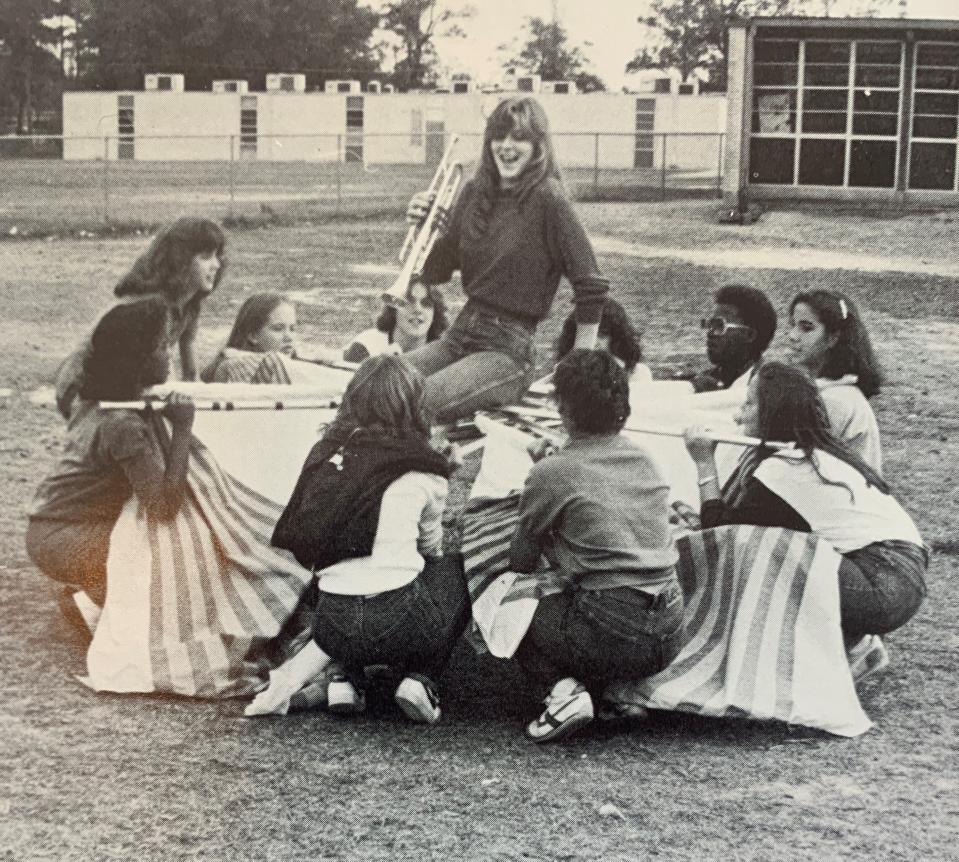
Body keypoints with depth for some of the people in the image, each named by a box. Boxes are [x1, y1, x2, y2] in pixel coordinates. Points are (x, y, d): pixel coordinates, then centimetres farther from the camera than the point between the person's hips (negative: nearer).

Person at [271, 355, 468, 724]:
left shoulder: (326, 452, 10)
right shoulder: (421, 467, 1)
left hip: (330, 626, 4)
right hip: (396, 623, -4)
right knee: (455, 567, 25)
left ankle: (346, 678, 15)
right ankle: (420, 678, 7)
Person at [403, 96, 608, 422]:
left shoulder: (548, 200, -13)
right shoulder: (475, 193, 7)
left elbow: (592, 287, -13)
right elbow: (436, 272, 14)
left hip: (509, 349, -6)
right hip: (461, 334, 6)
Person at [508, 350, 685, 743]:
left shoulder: (551, 473, -6)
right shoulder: (646, 460, 11)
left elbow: (521, 562, 7)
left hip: (614, 636, -6)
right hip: (671, 633, 6)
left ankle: (562, 688, -5)